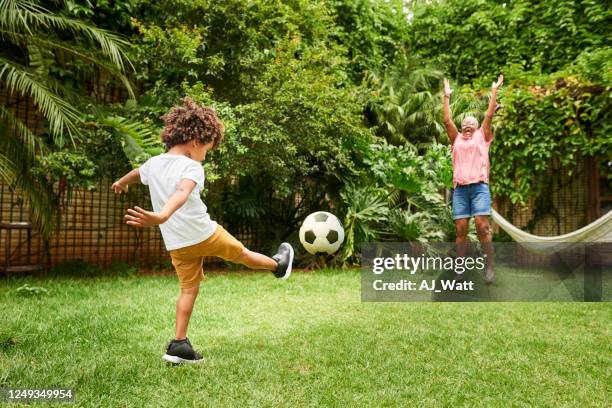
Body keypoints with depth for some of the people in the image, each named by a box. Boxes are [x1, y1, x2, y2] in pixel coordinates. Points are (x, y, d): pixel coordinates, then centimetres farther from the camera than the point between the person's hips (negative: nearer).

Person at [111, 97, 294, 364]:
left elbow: (136, 173, 30)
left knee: (189, 289, 14)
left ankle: (179, 344, 13)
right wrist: (162, 216, -56)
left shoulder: (153, 163, 6)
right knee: (243, 254, 17)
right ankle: (279, 266, 42)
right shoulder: (192, 167, -17)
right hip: (204, 234, -6)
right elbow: (182, 193, -38)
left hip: (176, 243, 6)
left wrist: (121, 183, 52)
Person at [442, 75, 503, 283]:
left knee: (482, 226, -12)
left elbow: (489, 115, 10)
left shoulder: (482, 136, 19)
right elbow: (446, 120, 15)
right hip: (460, 188, 2)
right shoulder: (456, 139, 22)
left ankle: (490, 265, -2)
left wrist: (494, 91, 9)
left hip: (479, 186, -2)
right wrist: (447, 96, 17)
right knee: (461, 229, -3)